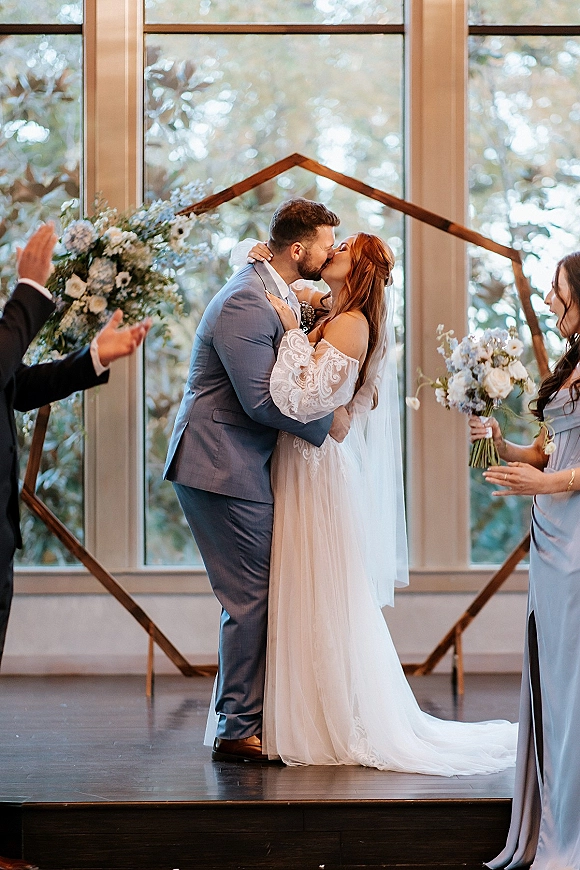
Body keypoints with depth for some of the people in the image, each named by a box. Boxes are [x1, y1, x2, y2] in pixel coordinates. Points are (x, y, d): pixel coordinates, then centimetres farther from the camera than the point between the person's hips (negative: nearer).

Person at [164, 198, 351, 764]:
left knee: (256, 596, 11)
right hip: (222, 468, -10)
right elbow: (261, 399, -22)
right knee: (250, 599, -6)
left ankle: (243, 720, 18)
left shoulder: (273, 294, 14)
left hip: (242, 466, 10)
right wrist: (327, 422, -11)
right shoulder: (247, 303, -19)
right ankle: (238, 732, 1)